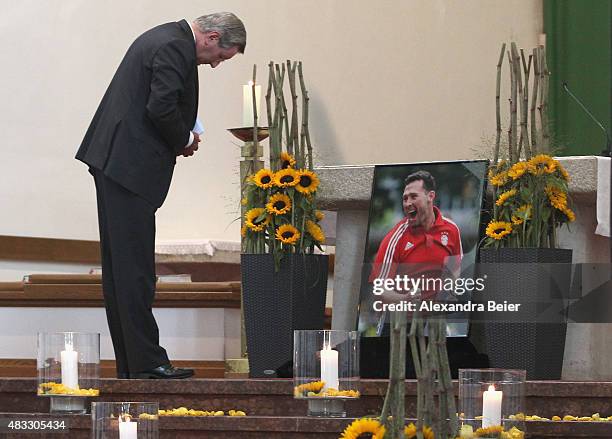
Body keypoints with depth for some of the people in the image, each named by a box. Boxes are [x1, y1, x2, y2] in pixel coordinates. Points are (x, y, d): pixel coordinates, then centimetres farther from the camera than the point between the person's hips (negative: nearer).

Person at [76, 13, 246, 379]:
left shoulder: (167, 39, 19)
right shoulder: (175, 48, -13)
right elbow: (161, 107, -22)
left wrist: (180, 139, 11)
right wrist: (185, 141, -5)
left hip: (113, 160, 11)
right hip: (129, 165, -11)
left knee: (120, 265, 9)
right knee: (135, 267, -10)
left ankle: (130, 363, 12)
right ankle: (147, 361, -10)